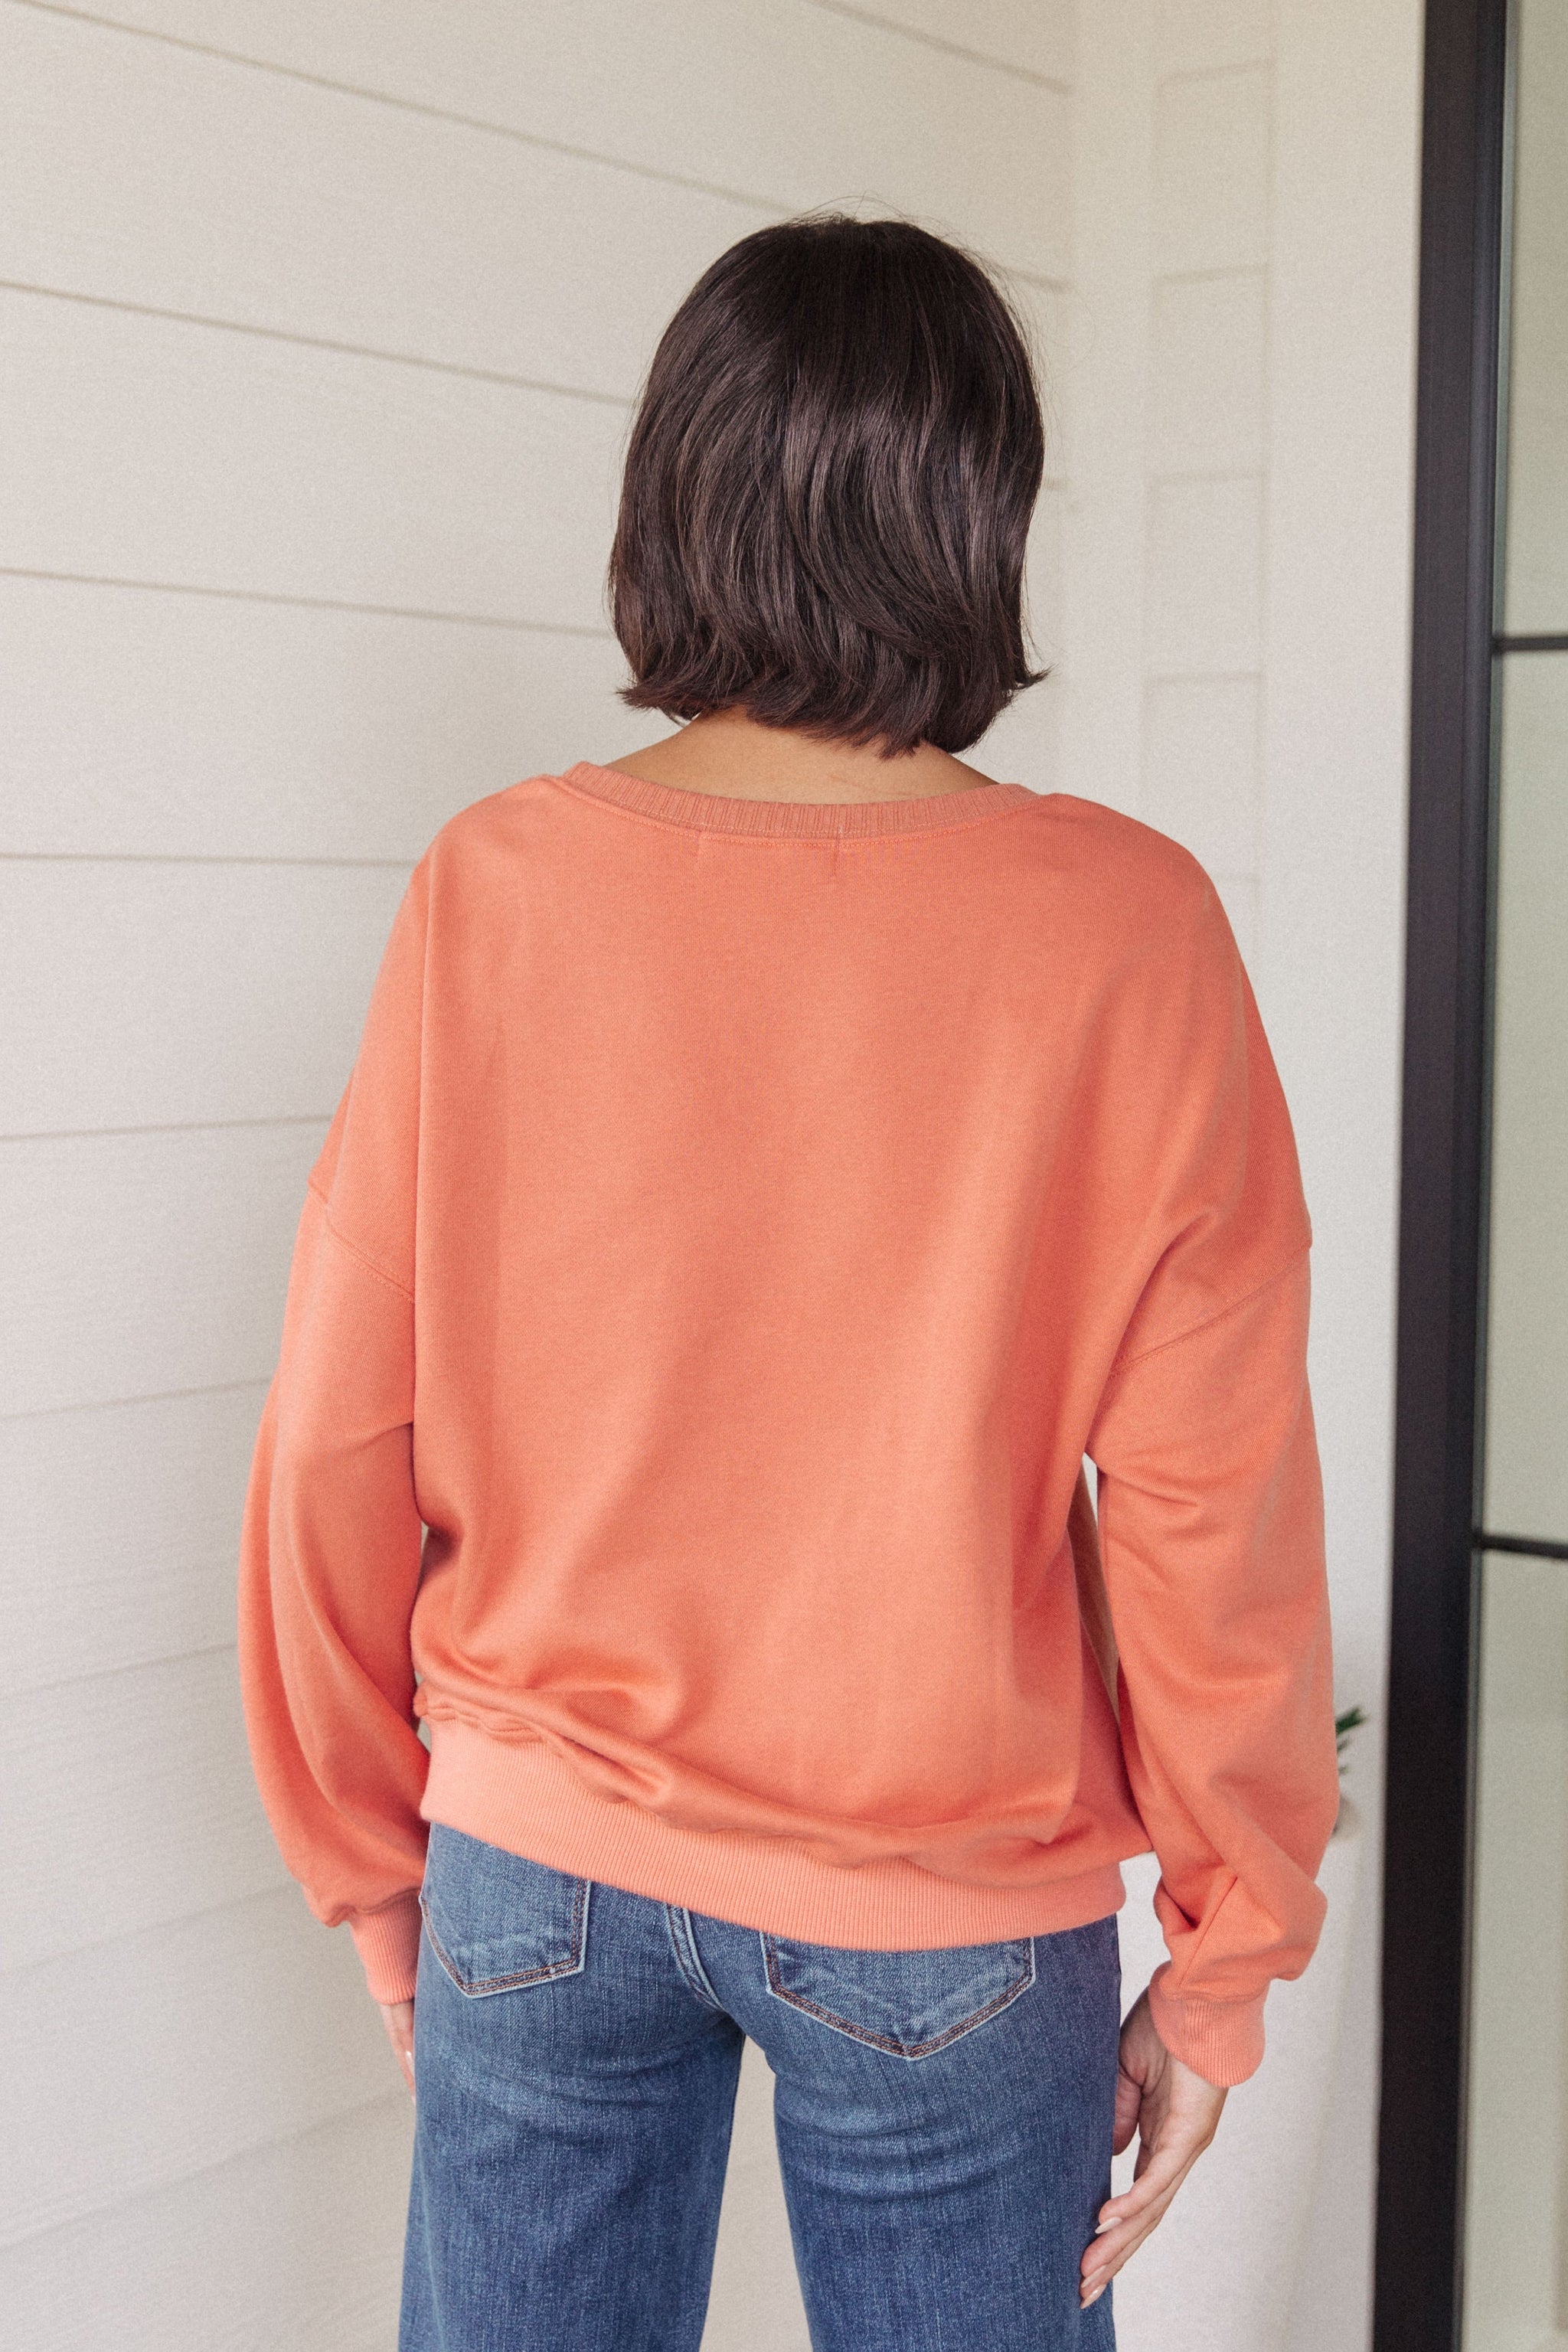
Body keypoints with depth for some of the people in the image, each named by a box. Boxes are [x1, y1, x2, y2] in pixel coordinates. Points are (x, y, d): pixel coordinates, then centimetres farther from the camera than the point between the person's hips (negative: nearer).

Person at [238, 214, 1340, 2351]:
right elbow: (1210, 1506, -12)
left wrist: (372, 1860, 10)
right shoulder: (1124, 931, -14)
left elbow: (336, 1449, -5)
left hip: (540, 1872, 2)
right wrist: (1229, 1953, 2)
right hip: (949, 1921, -1)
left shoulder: (493, 893, -10)